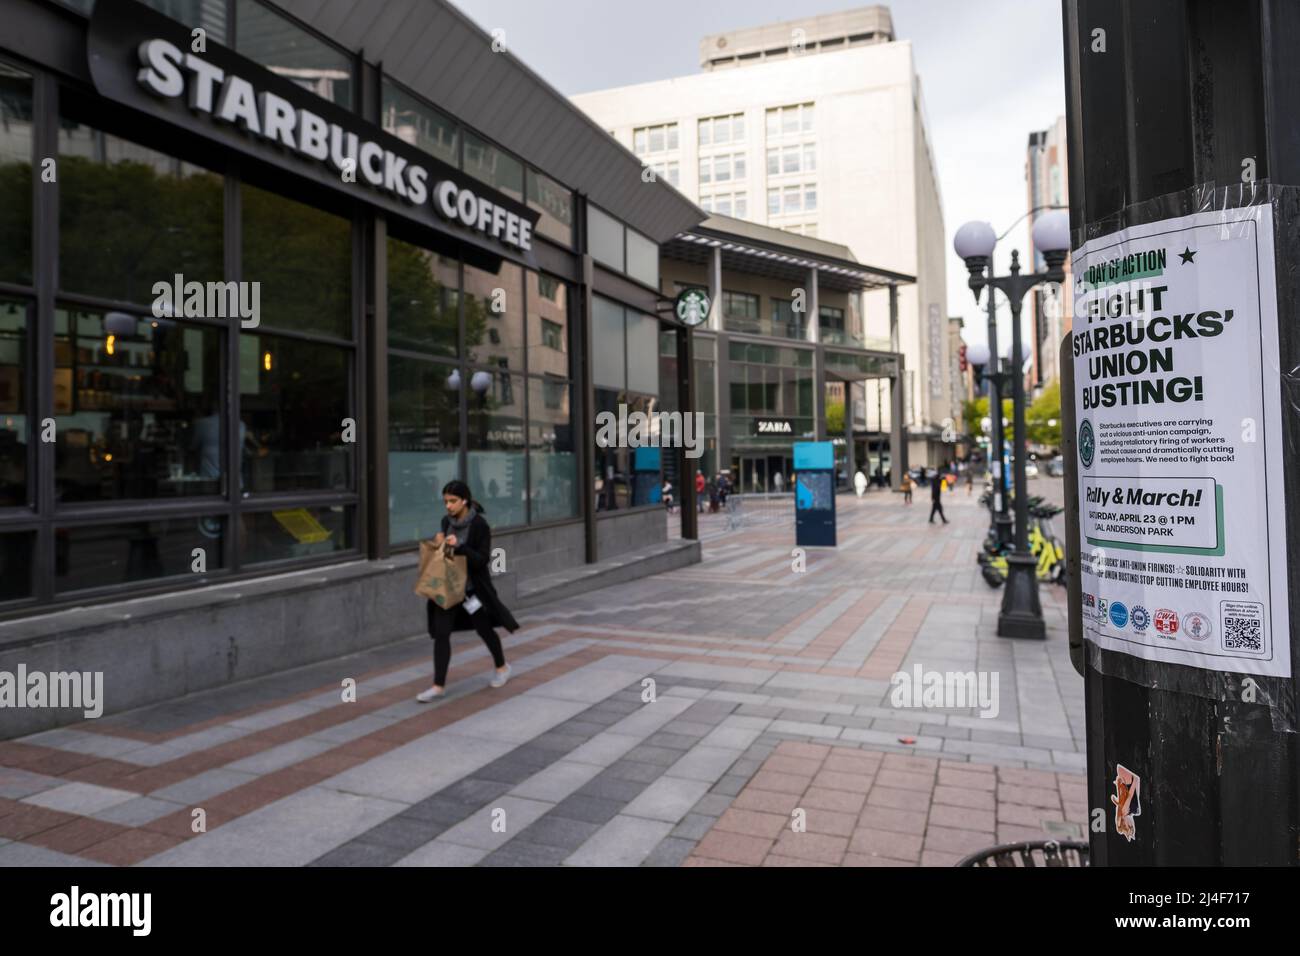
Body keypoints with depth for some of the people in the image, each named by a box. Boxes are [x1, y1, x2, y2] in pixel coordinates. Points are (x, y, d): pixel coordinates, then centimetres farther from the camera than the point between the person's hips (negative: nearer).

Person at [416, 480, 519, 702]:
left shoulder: (479, 524, -16)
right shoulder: (447, 521, 0)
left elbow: (482, 559, -19)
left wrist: (459, 546, -31)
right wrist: (439, 543, -8)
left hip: (473, 588, -4)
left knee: (484, 629, 14)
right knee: (440, 633, -4)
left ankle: (502, 667, 39)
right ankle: (439, 685, 3)